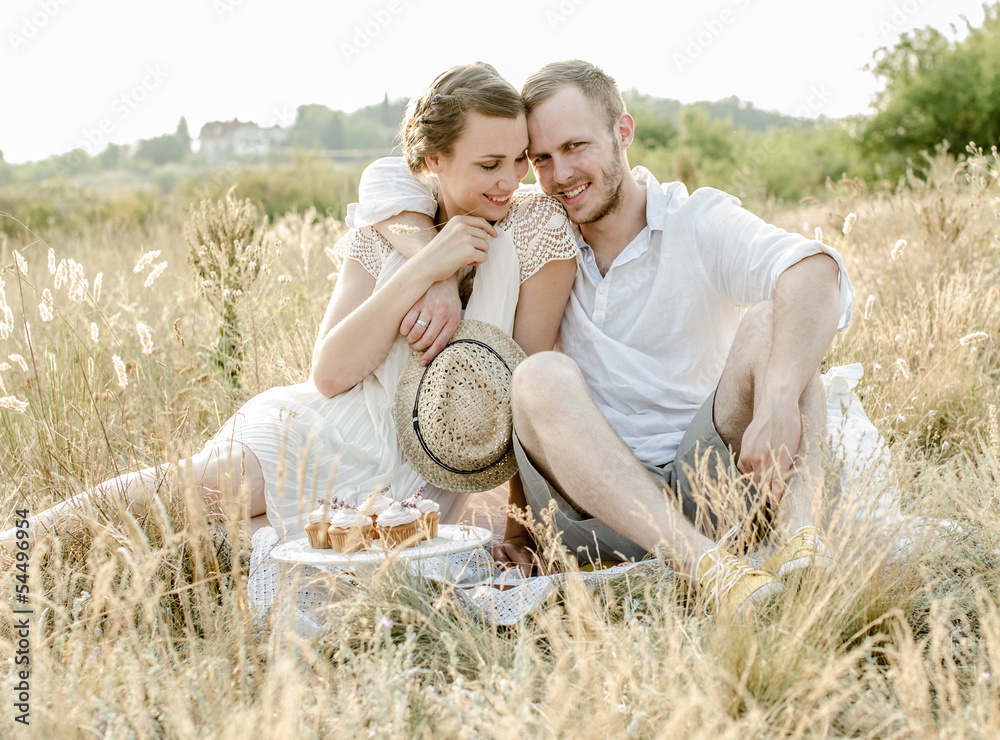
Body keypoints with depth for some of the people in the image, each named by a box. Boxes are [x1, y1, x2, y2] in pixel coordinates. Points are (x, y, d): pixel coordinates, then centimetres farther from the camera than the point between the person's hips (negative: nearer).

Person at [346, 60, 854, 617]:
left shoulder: (699, 222, -1)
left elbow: (815, 271, -22)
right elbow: (389, 180, 4)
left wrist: (779, 399, -42)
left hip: (706, 484, -1)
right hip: (593, 502, 2)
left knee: (771, 321, -21)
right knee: (542, 378, -27)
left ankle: (802, 537, -42)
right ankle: (706, 565, -42)